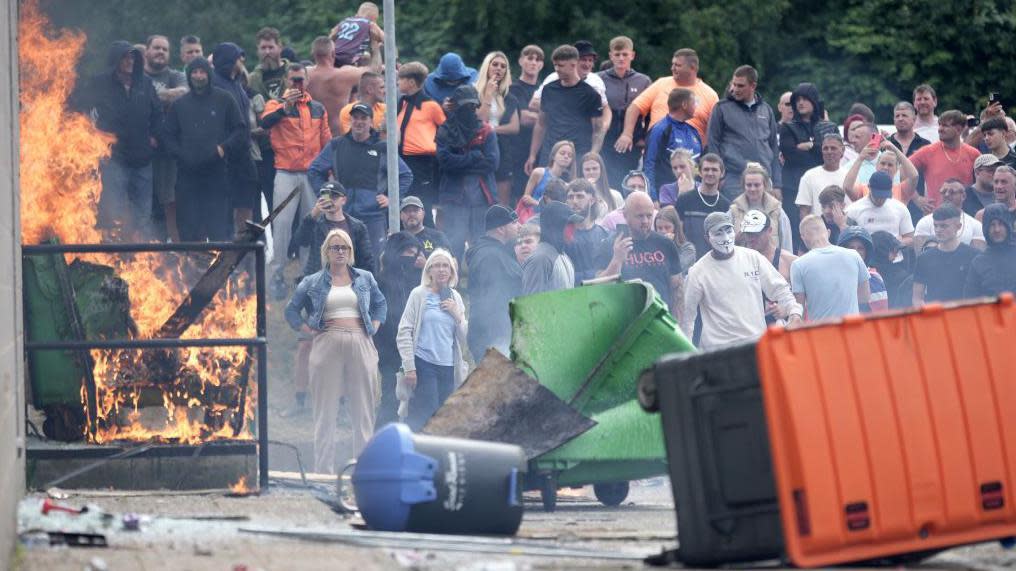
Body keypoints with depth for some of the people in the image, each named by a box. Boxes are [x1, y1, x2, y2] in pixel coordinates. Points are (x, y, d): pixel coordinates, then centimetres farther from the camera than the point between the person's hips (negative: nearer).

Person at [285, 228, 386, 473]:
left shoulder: (365, 279, 14)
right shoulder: (313, 283, 9)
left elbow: (380, 304, 25)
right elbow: (291, 310, 15)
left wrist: (373, 328, 10)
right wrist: (309, 331, 2)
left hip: (360, 344, 2)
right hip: (327, 345, -2)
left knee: (363, 408, 1)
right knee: (325, 410, -2)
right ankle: (323, 470, -1)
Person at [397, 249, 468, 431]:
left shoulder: (455, 298, 14)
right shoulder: (419, 294, 2)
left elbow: (464, 338, 16)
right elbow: (404, 332, -3)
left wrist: (457, 315, -1)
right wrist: (409, 368, -10)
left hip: (448, 367, 4)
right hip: (424, 365, -4)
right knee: (426, 416, -11)